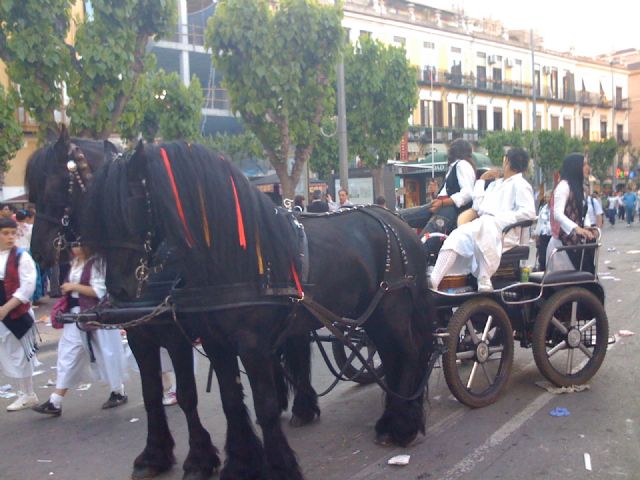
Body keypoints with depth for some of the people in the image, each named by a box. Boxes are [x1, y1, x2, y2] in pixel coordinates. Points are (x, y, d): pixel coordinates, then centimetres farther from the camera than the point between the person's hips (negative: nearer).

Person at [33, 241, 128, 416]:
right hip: (76, 313, 8)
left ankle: (119, 393, 23)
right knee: (68, 355, 5)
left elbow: (100, 291, -20)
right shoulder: (75, 262, 13)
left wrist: (74, 287, -16)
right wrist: (67, 288, 7)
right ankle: (55, 402, 7)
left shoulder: (97, 262, -14)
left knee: (105, 354, 4)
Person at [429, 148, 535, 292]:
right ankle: (433, 282, -35)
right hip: (483, 224, 7)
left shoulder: (519, 184, 6)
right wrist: (481, 180, 29)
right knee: (456, 237, -20)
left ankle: (484, 284, -41)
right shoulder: (495, 184, 31)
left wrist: (499, 218, -16)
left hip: (503, 230, -7)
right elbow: (478, 207, 27)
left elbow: (529, 212, -9)